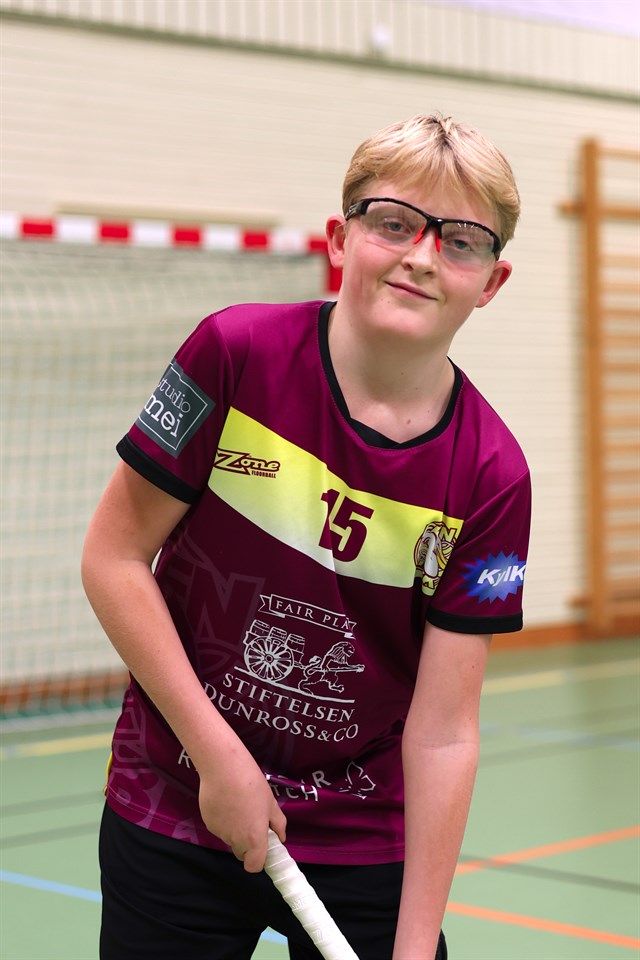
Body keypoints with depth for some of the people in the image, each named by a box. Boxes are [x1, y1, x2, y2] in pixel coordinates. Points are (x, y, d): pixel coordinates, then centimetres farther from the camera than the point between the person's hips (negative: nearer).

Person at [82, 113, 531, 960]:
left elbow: (442, 734, -12)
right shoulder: (237, 355, -15)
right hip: (173, 819, -1)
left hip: (368, 844, 1)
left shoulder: (491, 477, -12)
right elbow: (115, 556, -9)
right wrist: (218, 754, -14)